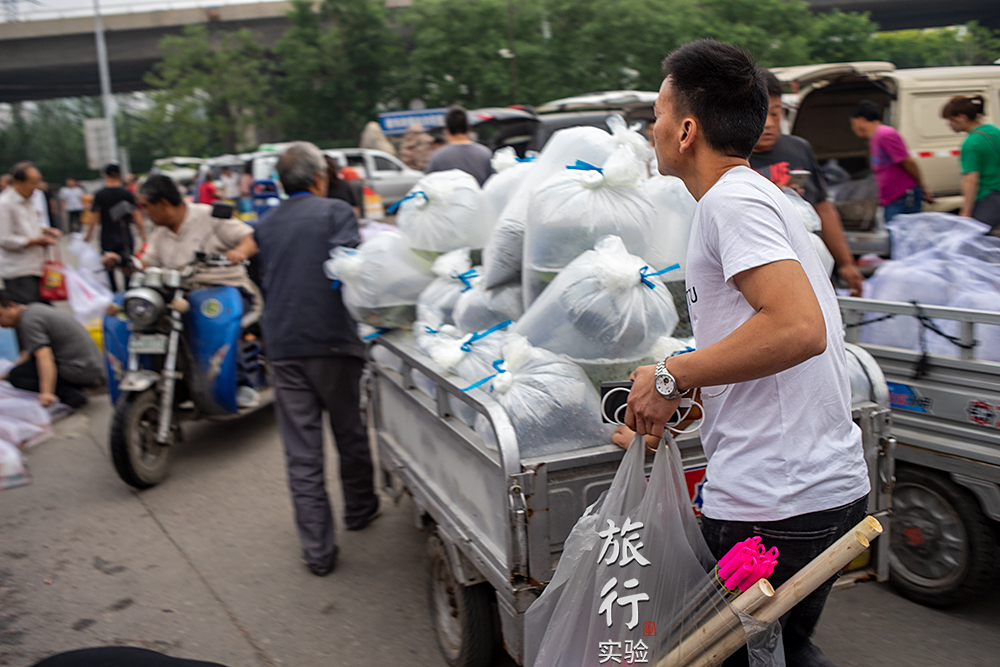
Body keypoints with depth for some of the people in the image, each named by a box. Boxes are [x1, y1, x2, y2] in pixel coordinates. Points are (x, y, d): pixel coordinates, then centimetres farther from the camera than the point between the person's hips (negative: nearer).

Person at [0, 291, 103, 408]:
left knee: (16, 376, -7)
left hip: (78, 371, -10)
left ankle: (70, 393, -17)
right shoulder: (35, 309, 16)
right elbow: (29, 352, 29)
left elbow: (44, 357, -28)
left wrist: (47, 393, -36)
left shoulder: (29, 321, -15)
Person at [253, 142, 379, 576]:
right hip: (331, 340, -3)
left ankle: (318, 550, 6)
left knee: (301, 451, 4)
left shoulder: (265, 226, 13)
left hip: (282, 345, 3)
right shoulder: (335, 212, -3)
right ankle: (359, 508, 36)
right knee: (350, 432, 17)